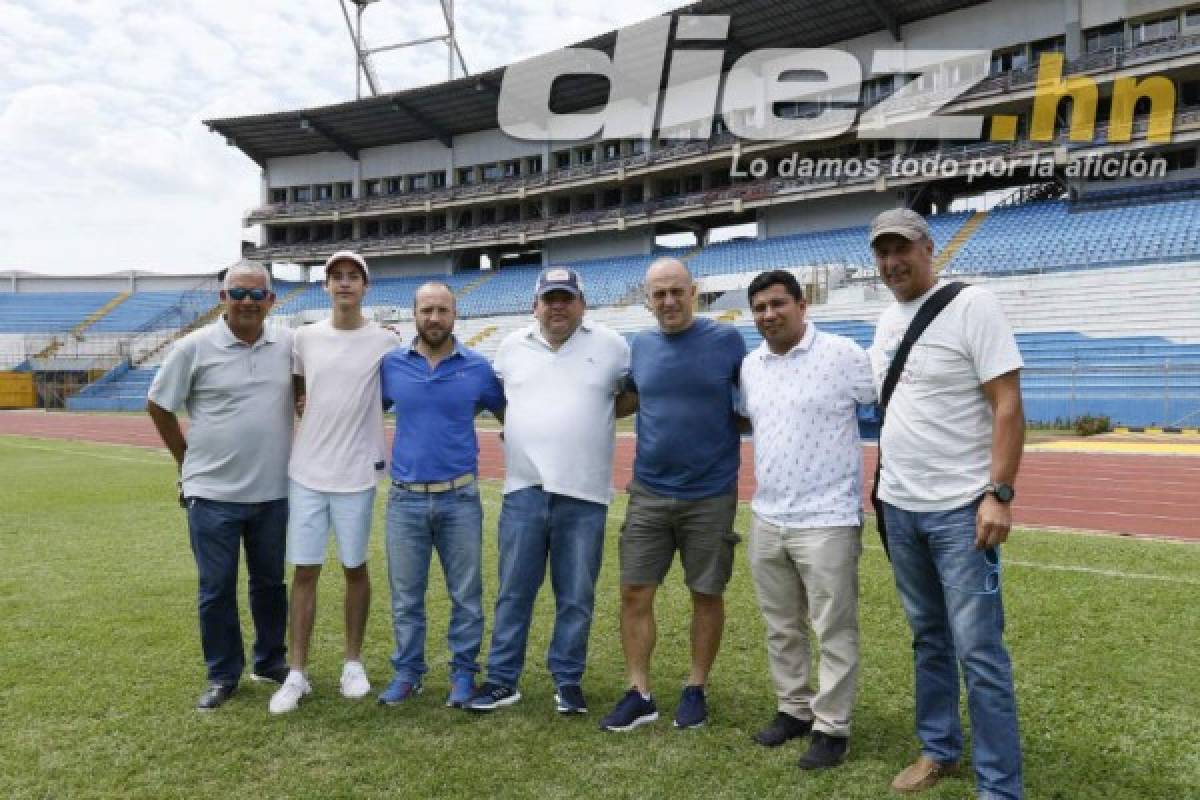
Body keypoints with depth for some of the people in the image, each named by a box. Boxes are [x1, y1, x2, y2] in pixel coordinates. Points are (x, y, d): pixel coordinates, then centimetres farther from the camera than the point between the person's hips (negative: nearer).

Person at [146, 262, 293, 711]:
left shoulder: (288, 344, -1)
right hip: (213, 493, -2)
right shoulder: (195, 347, -8)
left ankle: (271, 662, 34)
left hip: (274, 490, 3)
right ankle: (223, 675, 25)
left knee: (270, 582, 16)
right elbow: (158, 406, 2)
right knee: (216, 588, 8)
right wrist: (188, 460, 4)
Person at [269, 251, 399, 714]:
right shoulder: (306, 337, 4)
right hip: (306, 472, 2)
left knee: (355, 568, 10)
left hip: (357, 473, -2)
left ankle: (353, 662, 25)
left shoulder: (385, 342, -4)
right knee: (305, 571, 5)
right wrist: (314, 407, 6)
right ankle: (297, 674, 15)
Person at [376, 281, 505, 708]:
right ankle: (407, 671, 26)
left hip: (460, 499, -1)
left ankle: (463, 672, 22)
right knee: (406, 596, 11)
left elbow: (509, 415, 12)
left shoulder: (478, 368, 0)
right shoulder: (391, 365, 2)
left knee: (465, 594, 7)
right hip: (405, 499, 1)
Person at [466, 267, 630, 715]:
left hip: (584, 496, -2)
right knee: (513, 592, 9)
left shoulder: (611, 345, 1)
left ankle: (568, 679, 24)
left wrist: (593, 416, 1)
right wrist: (523, 430, 9)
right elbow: (497, 400, 22)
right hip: (524, 491, 2)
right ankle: (502, 679, 21)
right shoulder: (512, 347, 9)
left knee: (576, 598, 8)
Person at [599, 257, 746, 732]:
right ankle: (639, 694, 18)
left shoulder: (726, 340, -5)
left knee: (706, 595, 9)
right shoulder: (640, 347, 5)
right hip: (649, 493, 3)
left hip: (710, 495, -3)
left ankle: (695, 690, 27)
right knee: (634, 593, 4)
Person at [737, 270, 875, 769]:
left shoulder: (842, 354, -10)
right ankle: (794, 709, 33)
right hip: (767, 519, 6)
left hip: (827, 519, -6)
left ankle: (831, 727, 18)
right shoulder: (750, 366, 8)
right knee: (781, 627, 17)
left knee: (834, 631, 4)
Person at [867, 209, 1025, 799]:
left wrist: (999, 494, -21)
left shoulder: (971, 305, -9)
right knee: (928, 639, 18)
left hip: (961, 508, -7)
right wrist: (885, 487, 14)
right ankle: (939, 749, 34)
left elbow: (1008, 405, -14)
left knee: (979, 651, -3)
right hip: (900, 507, 7)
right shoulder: (885, 321, 11)